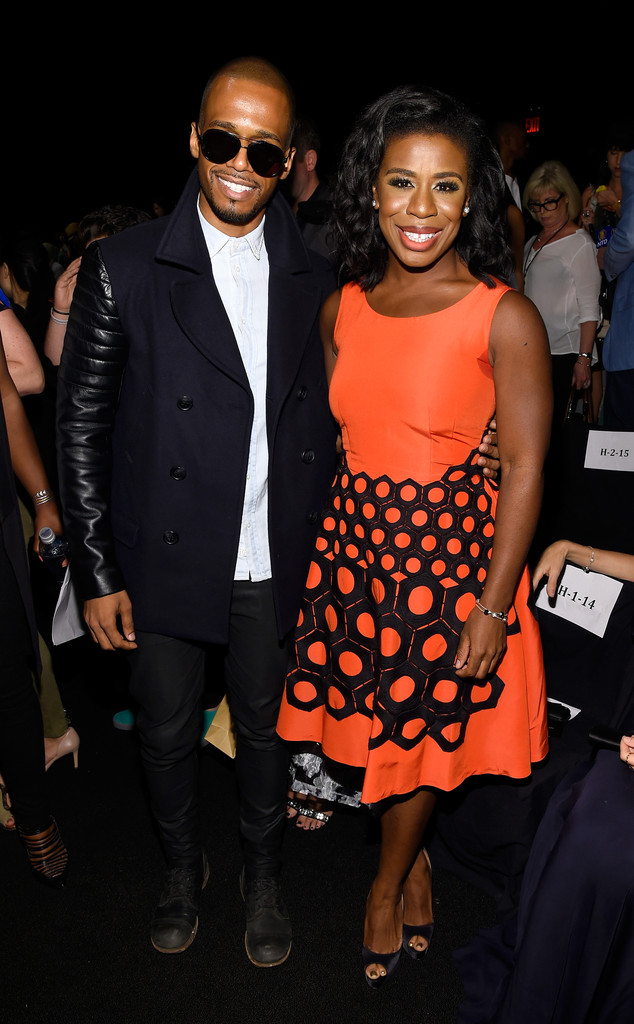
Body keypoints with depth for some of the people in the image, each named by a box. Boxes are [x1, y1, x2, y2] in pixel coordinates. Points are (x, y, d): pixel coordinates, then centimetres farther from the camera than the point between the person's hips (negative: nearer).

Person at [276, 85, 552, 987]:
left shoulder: (505, 317, -13)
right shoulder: (343, 309, 2)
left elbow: (525, 468, -12)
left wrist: (493, 607, -13)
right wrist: (334, 538, 9)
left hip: (451, 549, -4)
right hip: (353, 540, 5)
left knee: (419, 728, 14)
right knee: (370, 721, 16)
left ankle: (388, 882, 43)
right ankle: (414, 860, 45)